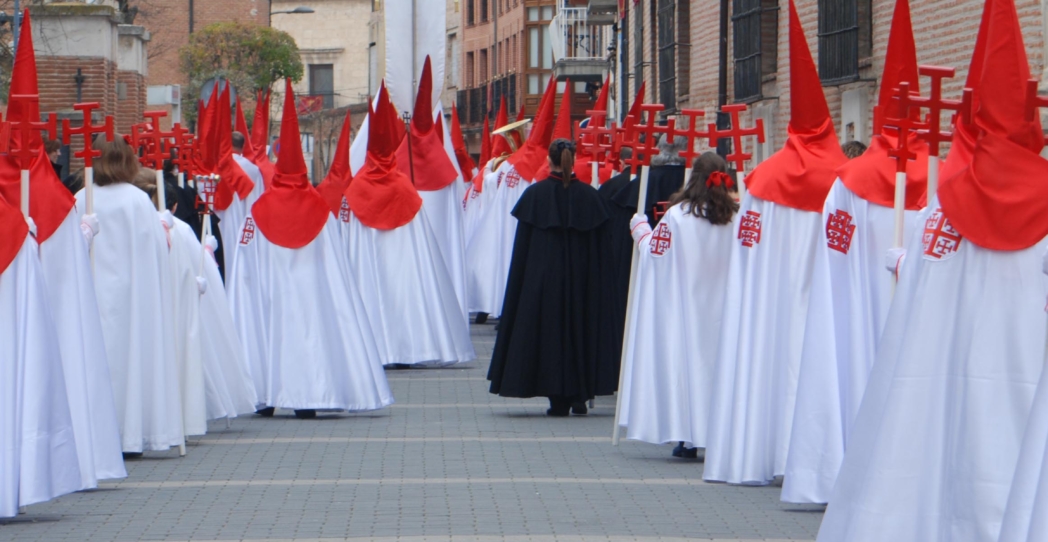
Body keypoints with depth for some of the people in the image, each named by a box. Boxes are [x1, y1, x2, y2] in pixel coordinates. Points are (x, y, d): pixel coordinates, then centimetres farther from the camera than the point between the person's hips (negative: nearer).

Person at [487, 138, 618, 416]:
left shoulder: (534, 194, -5)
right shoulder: (588, 195, -1)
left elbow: (521, 245, -1)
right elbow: (598, 246, 2)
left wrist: (522, 282, 6)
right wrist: (595, 282, 10)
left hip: (542, 276, -1)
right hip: (580, 278, 1)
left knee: (549, 330, 3)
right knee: (580, 329, 12)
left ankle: (558, 398, 0)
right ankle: (580, 393, 12)